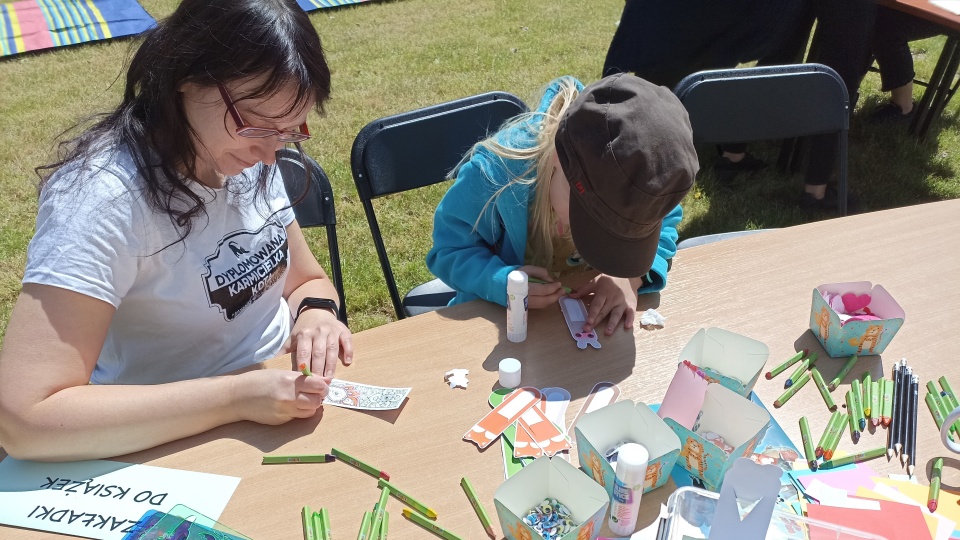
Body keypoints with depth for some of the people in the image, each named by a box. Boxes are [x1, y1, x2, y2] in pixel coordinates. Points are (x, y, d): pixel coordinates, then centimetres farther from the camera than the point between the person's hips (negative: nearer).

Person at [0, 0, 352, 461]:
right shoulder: (104, 199, -20)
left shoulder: (249, 161, -2)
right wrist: (237, 396, -27)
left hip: (283, 414, 5)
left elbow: (307, 280, 9)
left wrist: (316, 314, -11)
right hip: (177, 455, -5)